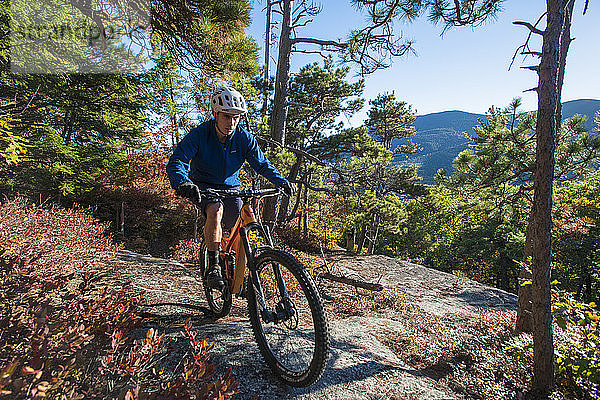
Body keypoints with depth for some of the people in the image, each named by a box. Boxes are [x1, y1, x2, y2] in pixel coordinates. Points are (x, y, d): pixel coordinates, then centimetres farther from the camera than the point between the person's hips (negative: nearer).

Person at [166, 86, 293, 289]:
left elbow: (262, 163, -4)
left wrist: (280, 181, -21)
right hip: (203, 188, -3)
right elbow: (176, 162, -26)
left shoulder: (244, 138, -10)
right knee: (215, 210, -36)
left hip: (230, 188, 3)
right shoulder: (198, 135, -18)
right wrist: (182, 183, -48)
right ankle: (213, 267, -24)